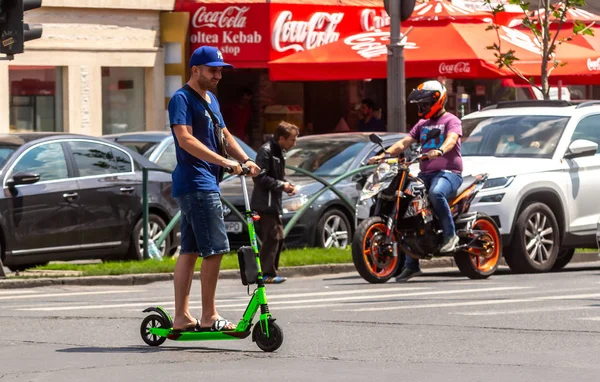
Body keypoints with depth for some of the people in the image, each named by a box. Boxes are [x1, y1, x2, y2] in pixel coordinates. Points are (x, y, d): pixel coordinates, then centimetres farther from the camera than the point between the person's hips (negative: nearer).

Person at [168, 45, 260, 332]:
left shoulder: (211, 101, 20)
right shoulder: (182, 99, -10)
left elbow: (224, 136, 24)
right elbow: (185, 139, -21)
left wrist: (245, 160, 7)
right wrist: (223, 161, -26)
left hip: (206, 183, 10)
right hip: (195, 183, -10)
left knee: (189, 251, 9)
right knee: (214, 249, -11)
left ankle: (181, 317, 11)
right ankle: (209, 317, -8)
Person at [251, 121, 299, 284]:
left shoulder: (279, 152, 17)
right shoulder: (266, 151, -13)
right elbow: (260, 178, -20)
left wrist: (287, 186, 7)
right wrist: (281, 185, -17)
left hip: (274, 203, 10)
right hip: (265, 203, -10)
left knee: (278, 238, 12)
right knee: (271, 238, -12)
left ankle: (270, 272, 17)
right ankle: (268, 274, -12)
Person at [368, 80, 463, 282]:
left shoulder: (451, 121, 0)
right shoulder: (422, 124, 24)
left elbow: (452, 139, -21)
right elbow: (404, 142, 15)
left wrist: (439, 151, -43)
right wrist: (383, 155, -2)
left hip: (449, 172, -8)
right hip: (426, 173, 8)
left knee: (436, 192, -41)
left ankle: (450, 234, -25)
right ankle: (411, 264, -1)